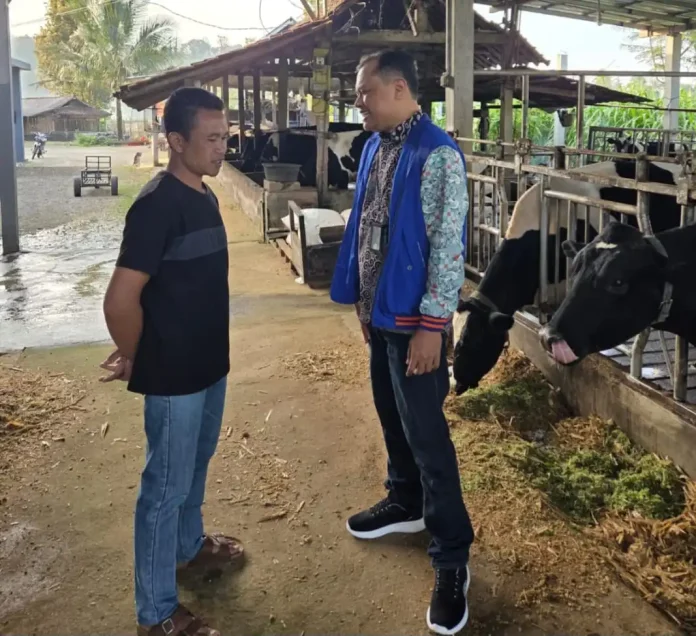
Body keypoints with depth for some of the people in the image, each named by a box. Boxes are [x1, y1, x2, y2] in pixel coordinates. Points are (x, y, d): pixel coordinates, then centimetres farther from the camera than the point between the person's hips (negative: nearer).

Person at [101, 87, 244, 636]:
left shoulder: (205, 196, 6)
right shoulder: (157, 205, -22)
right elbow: (121, 300, -25)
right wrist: (136, 362, -10)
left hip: (209, 363, 9)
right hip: (173, 374, -8)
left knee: (196, 465, 26)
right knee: (166, 485, 4)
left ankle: (189, 547, 49)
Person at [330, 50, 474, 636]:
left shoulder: (438, 155, -18)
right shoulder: (375, 147, 7)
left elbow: (448, 245, -20)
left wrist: (432, 325, -21)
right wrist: (361, 299, 16)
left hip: (414, 318, -8)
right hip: (379, 309, 8)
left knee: (426, 433, -3)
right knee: (391, 415, 21)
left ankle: (452, 558, 11)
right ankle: (405, 503, 43)